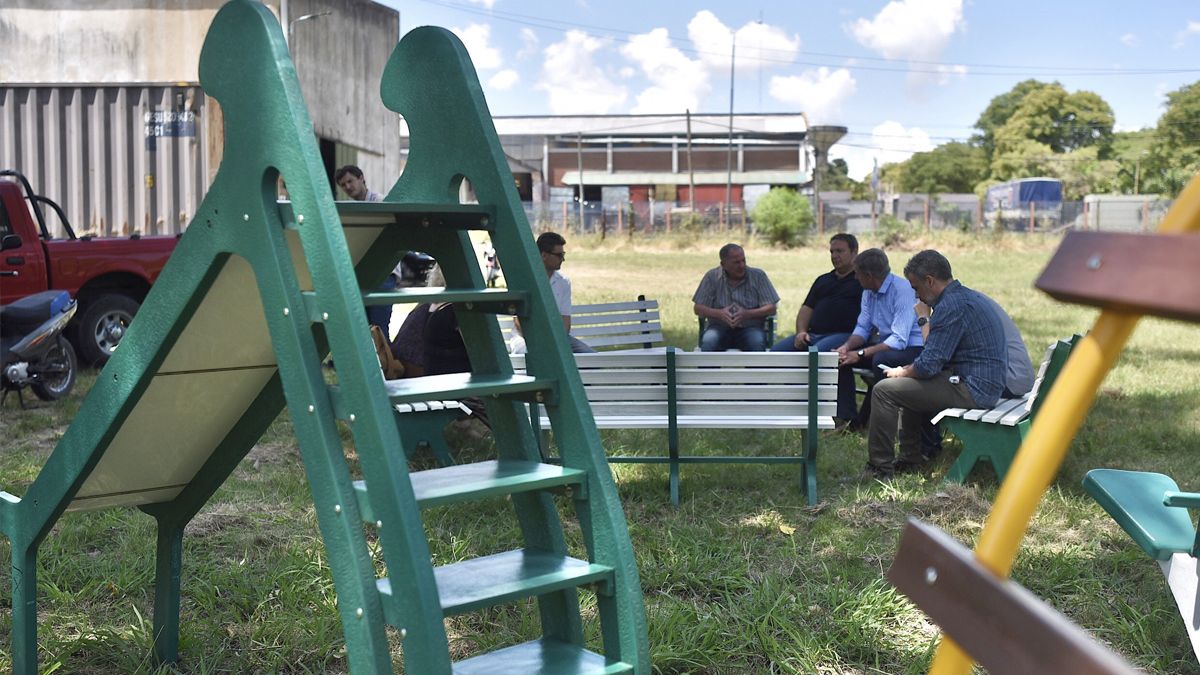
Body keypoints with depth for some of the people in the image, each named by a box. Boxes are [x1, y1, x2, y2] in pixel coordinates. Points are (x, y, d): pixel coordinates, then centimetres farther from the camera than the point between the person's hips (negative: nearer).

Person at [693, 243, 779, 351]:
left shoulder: (758, 275, 2)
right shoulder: (712, 276, 2)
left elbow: (771, 308, -1)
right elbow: (698, 308, 2)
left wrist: (747, 314, -20)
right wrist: (719, 313, -18)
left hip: (750, 327, 0)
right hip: (720, 327, 0)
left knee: (757, 342, -33)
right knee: (708, 342, -32)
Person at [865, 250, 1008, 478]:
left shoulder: (951, 306, -19)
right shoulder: (969, 297, 14)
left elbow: (928, 366, -19)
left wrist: (902, 372, 0)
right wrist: (910, 369, 14)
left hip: (972, 390, -11)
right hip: (985, 384, 11)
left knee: (885, 390, -9)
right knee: (909, 385, 28)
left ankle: (880, 466, -2)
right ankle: (910, 457, 28)